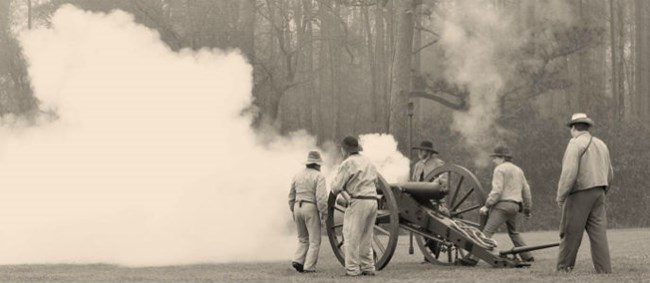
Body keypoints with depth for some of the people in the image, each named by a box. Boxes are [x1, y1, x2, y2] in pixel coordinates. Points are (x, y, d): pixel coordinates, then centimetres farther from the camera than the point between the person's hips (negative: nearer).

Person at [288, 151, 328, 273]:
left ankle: (298, 261, 0)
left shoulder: (297, 175, 9)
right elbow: (321, 197, -18)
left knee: (303, 239, 18)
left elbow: (291, 196, 12)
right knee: (314, 241, 3)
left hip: (298, 208, 6)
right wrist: (324, 215, -12)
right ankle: (309, 267, -6)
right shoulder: (319, 176, -9)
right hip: (311, 209, -5)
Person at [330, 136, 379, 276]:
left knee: (351, 237, -2)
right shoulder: (368, 162, 17)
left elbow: (336, 187, -9)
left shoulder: (347, 163, -7)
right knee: (365, 238, 14)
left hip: (358, 203, -8)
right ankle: (368, 267, 13)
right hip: (372, 201, 8)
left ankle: (352, 269, -4)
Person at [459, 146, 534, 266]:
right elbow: (526, 190, 23)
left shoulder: (500, 169, -4)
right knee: (514, 232, 25)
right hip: (515, 205, 8)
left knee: (487, 232, -15)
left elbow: (497, 191, -15)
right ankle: (527, 257, 22)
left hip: (503, 204, -8)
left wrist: (487, 206, -14)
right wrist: (527, 209, 30)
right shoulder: (518, 170, 21)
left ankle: (474, 257, -25)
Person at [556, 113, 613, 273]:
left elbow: (569, 172, -18)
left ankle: (564, 268, 9)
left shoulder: (575, 143, -8)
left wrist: (560, 196, -13)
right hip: (598, 194, 7)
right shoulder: (601, 145, 16)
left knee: (571, 233, 2)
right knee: (598, 233, 2)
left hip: (579, 194, -7)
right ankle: (604, 269, -5)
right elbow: (609, 174, 18)